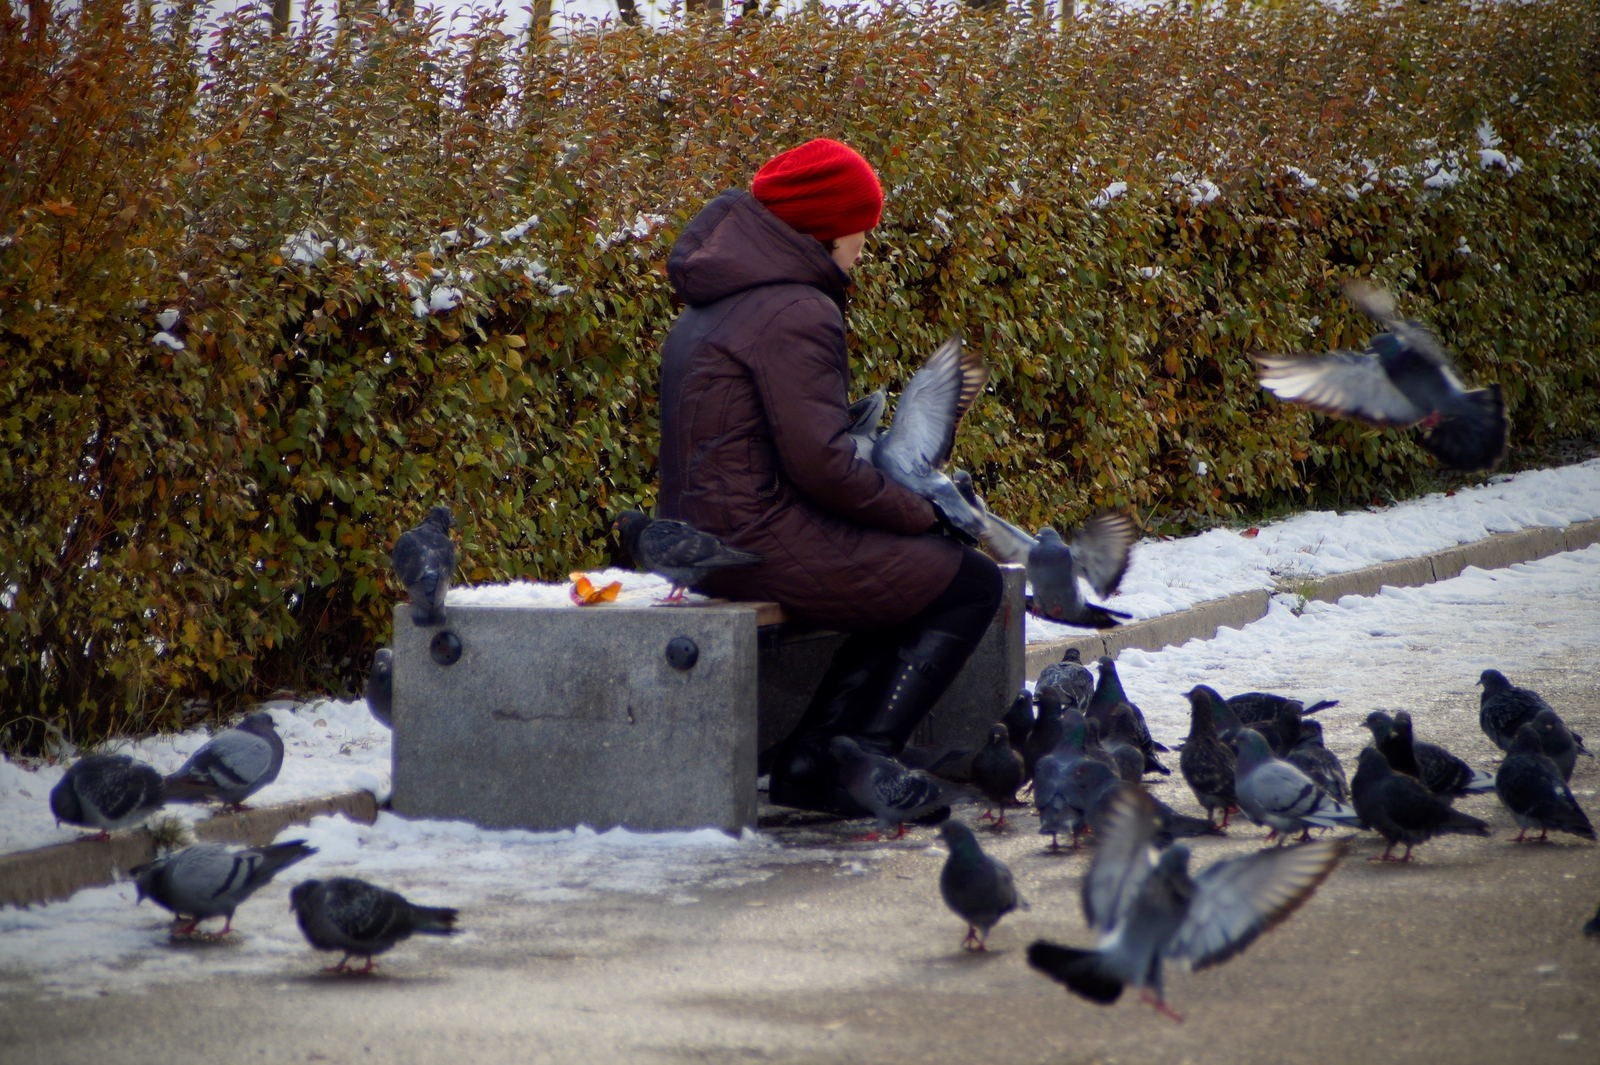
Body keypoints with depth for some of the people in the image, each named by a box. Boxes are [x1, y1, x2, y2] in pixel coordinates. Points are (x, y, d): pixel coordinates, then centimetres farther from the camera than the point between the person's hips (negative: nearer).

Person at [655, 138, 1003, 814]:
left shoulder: (715, 300, 16)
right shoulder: (796, 312, -16)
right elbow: (822, 464, -21)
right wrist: (917, 511, -7)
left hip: (705, 537, 10)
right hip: (765, 544, -10)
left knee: (917, 578, 22)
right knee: (971, 585, -1)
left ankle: (809, 759, 12)